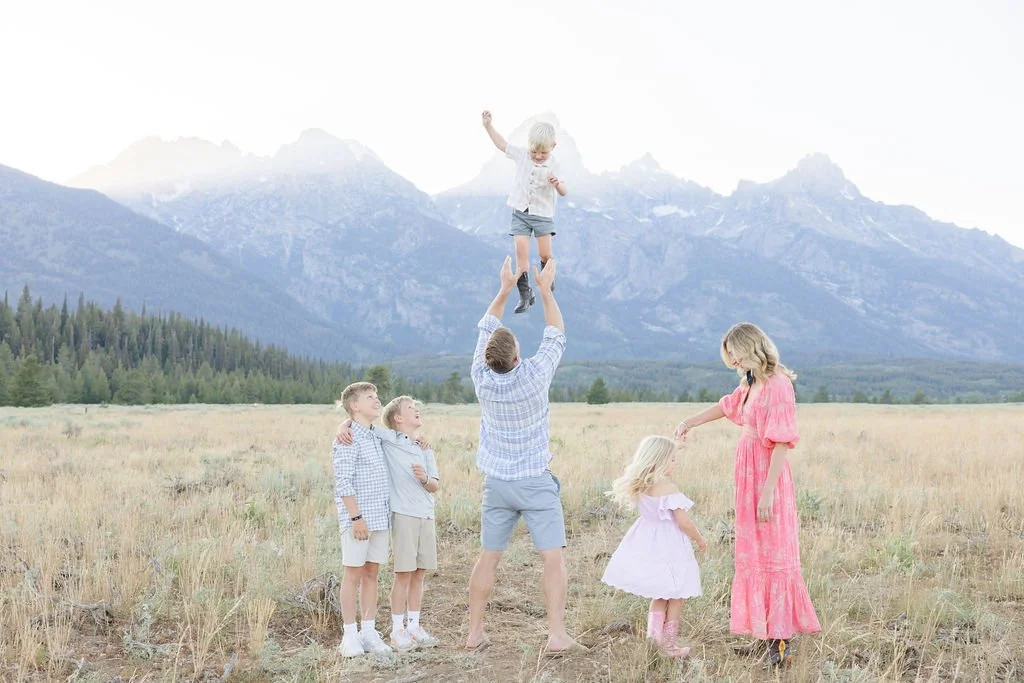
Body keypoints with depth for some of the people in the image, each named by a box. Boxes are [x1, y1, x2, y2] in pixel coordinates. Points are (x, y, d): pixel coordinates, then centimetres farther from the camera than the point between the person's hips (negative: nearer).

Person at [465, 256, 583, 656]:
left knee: (488, 558, 11)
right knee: (553, 558, -2)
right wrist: (546, 290, 8)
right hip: (536, 483, -4)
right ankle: (557, 636, -7)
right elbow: (556, 335, 0)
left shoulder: (481, 379, -8)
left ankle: (475, 633, 16)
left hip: (497, 483, 4)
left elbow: (485, 330, 9)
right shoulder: (533, 376, -16)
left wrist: (505, 289, 14)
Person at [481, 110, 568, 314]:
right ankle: (525, 294, 0)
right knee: (521, 253, -5)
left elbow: (564, 192, -12)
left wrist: (558, 184, -34)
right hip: (520, 213, 2)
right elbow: (502, 144, 8)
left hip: (543, 214, -2)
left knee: (545, 254, -3)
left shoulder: (553, 166, -10)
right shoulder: (521, 154, -2)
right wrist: (488, 126, 3)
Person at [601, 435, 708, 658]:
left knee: (661, 595, 24)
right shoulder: (669, 487, -20)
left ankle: (654, 630, 16)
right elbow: (683, 522, -17)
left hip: (647, 545, 7)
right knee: (676, 596, 9)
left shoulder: (640, 487, -1)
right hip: (668, 546, -7)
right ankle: (668, 642, 13)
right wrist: (699, 539, -3)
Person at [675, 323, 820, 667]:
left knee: (773, 555, -3)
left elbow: (782, 442, -21)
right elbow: (727, 406, 30)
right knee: (753, 555, 13)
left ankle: (782, 640, 4)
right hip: (748, 473, 9)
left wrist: (767, 492, -22)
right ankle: (765, 635, 23)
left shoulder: (777, 384, -17)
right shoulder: (751, 384, 9)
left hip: (767, 475, -9)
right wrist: (690, 422, 29)